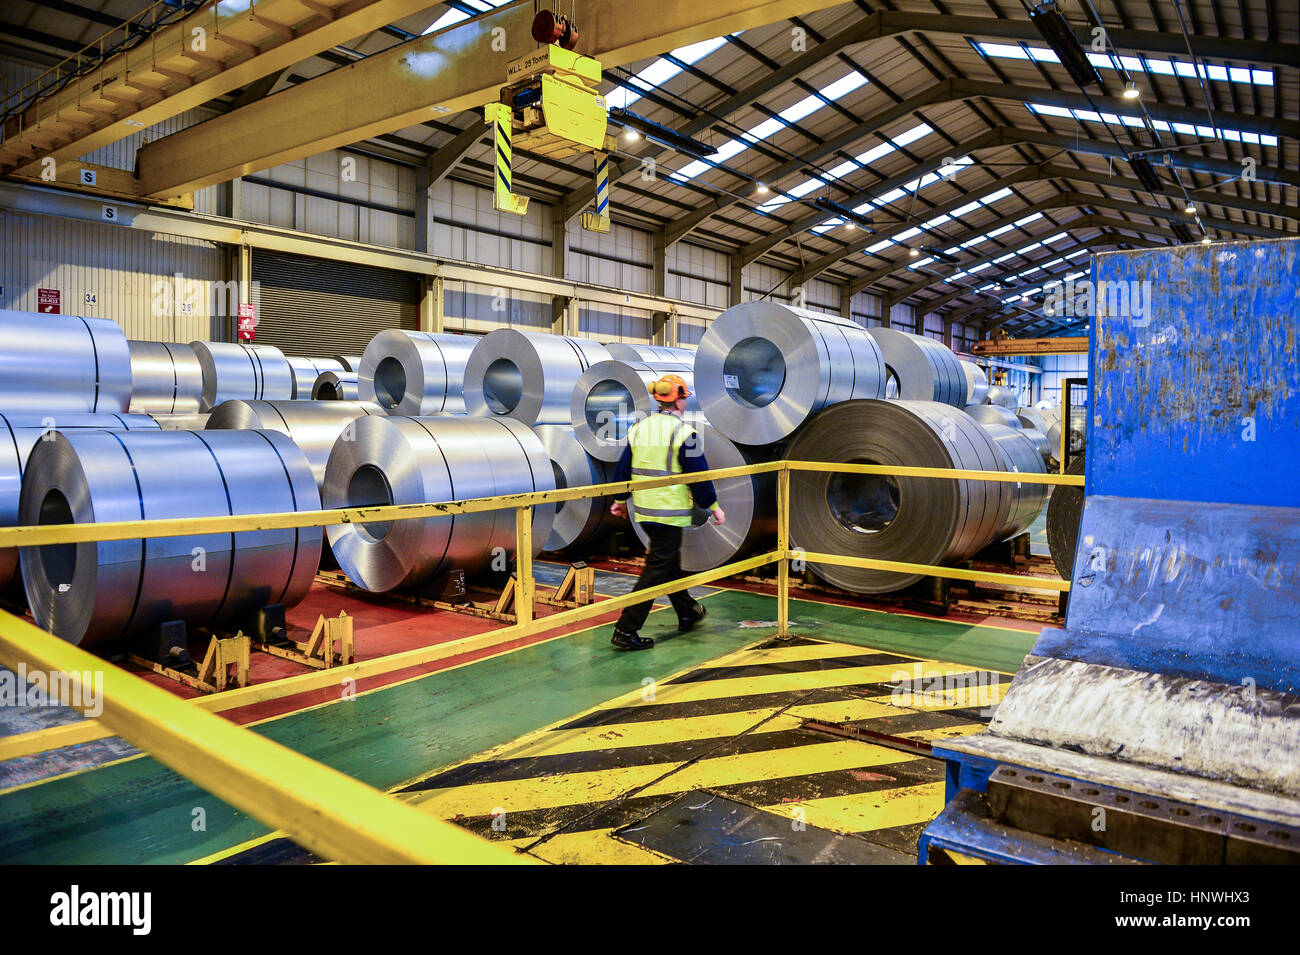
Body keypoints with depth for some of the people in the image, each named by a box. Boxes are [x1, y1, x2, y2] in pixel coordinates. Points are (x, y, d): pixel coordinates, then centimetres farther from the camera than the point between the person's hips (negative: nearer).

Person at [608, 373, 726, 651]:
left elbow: (624, 468, 12)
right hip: (670, 512, -8)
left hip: (644, 510, 8)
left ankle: (687, 612, 40)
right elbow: (698, 476, -11)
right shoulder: (684, 433, -13)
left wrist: (620, 499, 24)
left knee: (670, 561, 22)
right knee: (656, 570, -3)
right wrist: (713, 506, 0)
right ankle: (626, 630, -5)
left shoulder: (639, 428, 7)